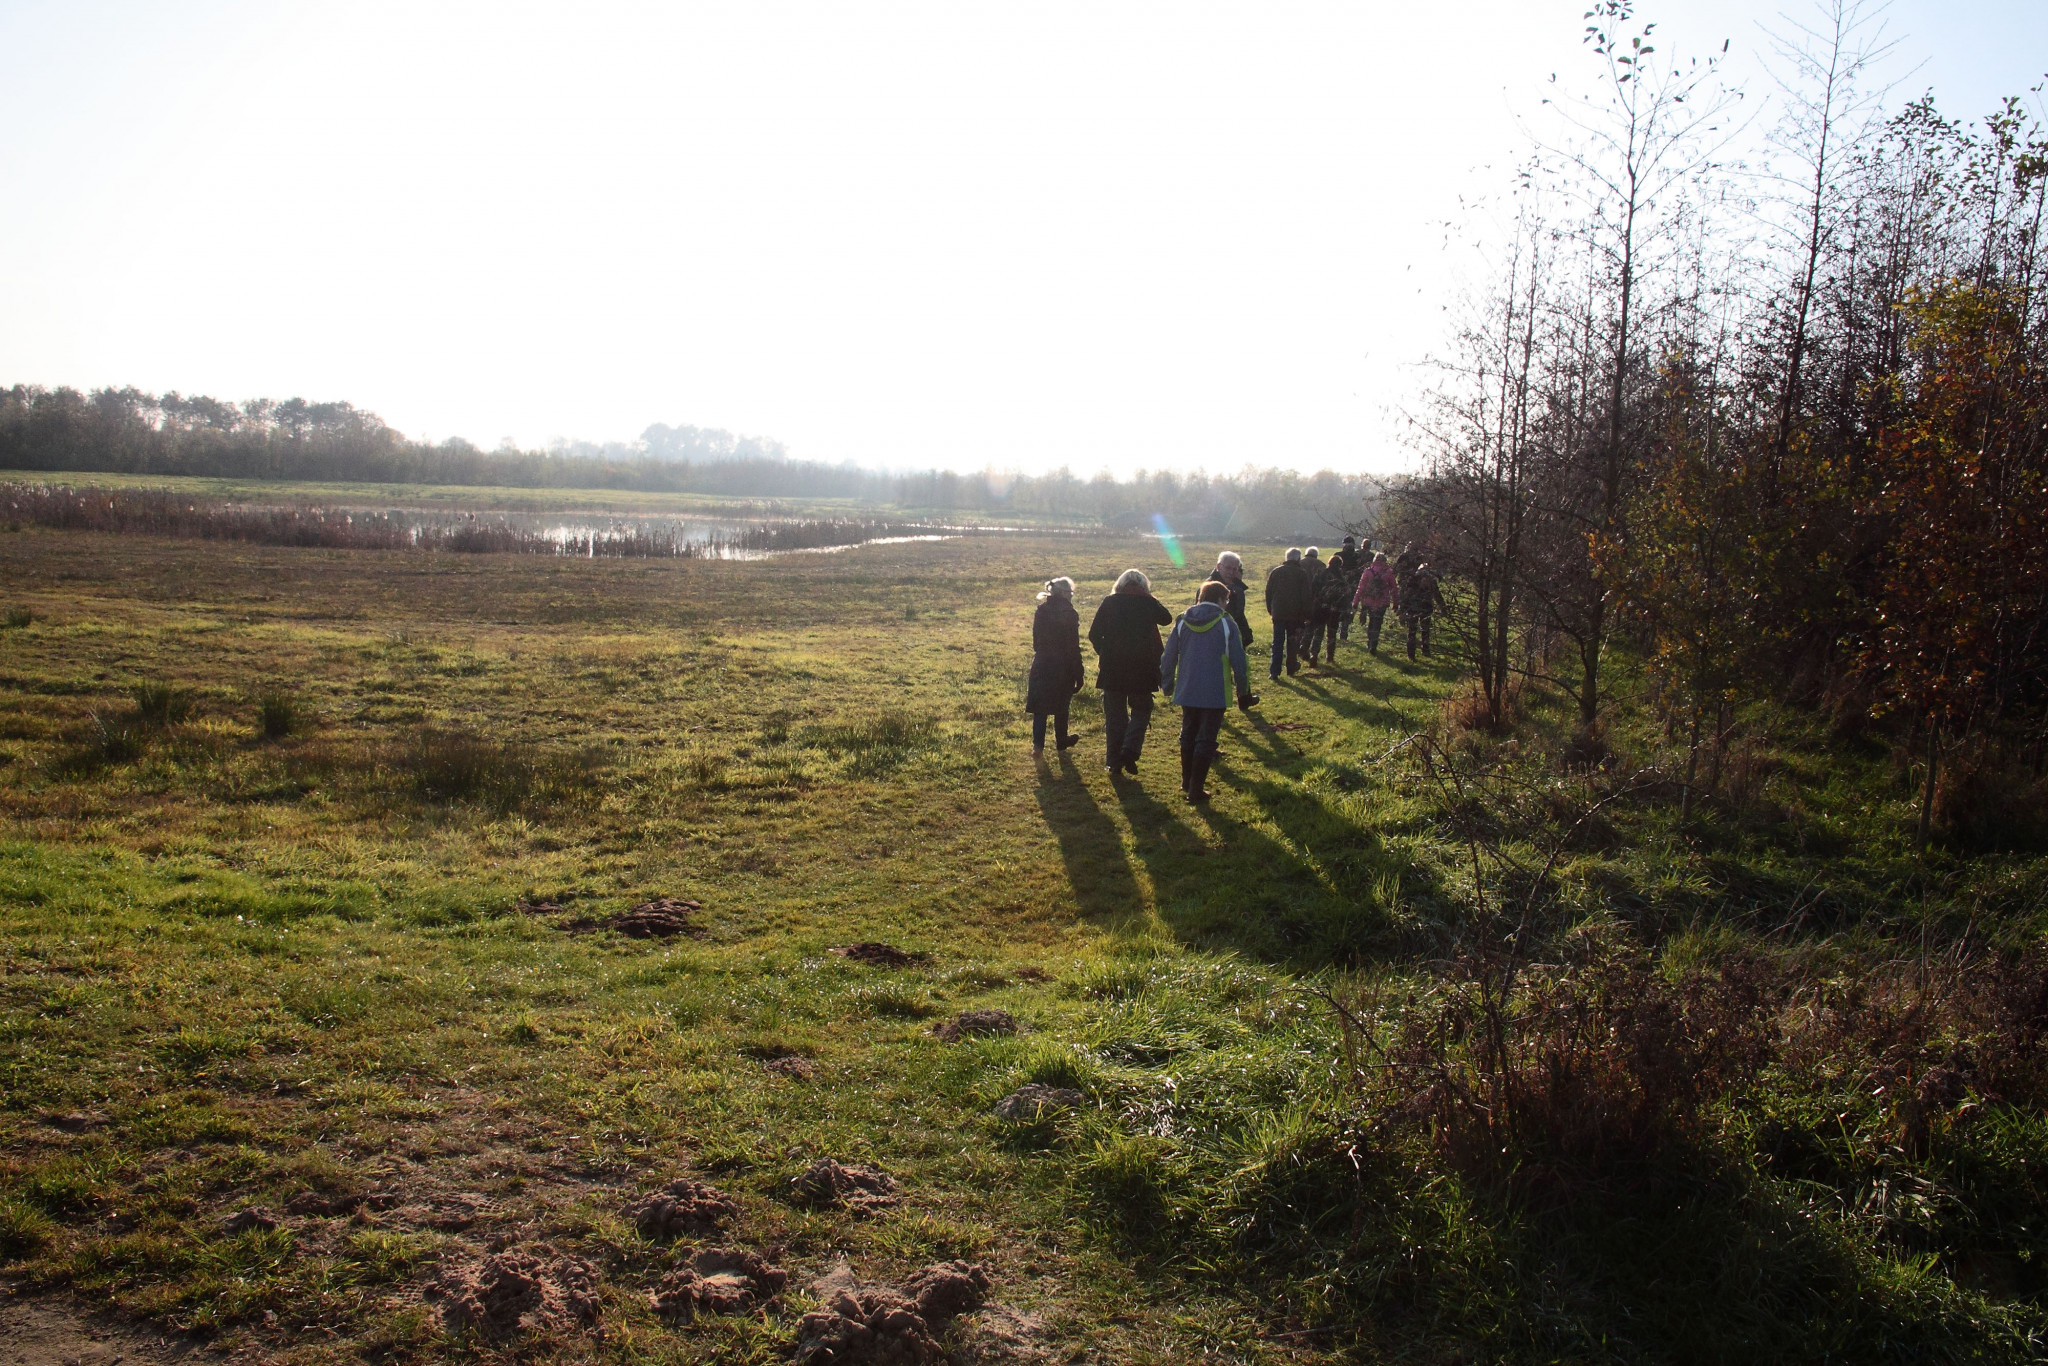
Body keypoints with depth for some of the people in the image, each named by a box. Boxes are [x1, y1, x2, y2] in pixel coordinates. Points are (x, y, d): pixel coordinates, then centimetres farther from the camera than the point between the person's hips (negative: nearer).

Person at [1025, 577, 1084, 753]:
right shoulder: (1069, 614, -14)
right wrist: (1079, 674, -7)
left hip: (1041, 665, 3)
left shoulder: (1041, 611, 1)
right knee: (1061, 706, 13)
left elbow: (1036, 641, 7)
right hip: (1063, 667, -3)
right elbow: (1073, 647, -12)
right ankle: (1061, 740, 27)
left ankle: (1038, 743, -2)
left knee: (1040, 706, 5)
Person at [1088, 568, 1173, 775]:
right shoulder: (1148, 603, -2)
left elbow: (1094, 634, -1)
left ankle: (1115, 761, 11)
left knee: (1114, 714, 10)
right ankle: (1130, 749, -8)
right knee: (1141, 711, 13)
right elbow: (1166, 619, 18)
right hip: (1142, 667, -1)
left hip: (1112, 667, 1)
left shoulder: (1109, 602, -1)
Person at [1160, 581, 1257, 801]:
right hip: (1215, 694, -4)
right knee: (1206, 740, 2)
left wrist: (1167, 685, 19)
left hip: (1187, 692, 4)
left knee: (1188, 735, 20)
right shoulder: (1226, 623, -7)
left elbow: (1168, 657, 6)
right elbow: (1238, 661, -5)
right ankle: (1196, 790, 2)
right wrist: (1244, 693, 5)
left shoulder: (1182, 621, 3)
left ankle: (1187, 782, 31)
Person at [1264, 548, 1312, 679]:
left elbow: (1268, 592, 7)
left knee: (1277, 642, 4)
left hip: (1278, 614, 2)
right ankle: (1291, 667, 20)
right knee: (1292, 642, 13)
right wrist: (1305, 615, 0)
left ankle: (1274, 671, -2)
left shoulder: (1276, 571, 3)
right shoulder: (1302, 573, -5)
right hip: (1295, 614, -2)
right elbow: (1305, 596, -6)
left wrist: (1270, 610, 17)